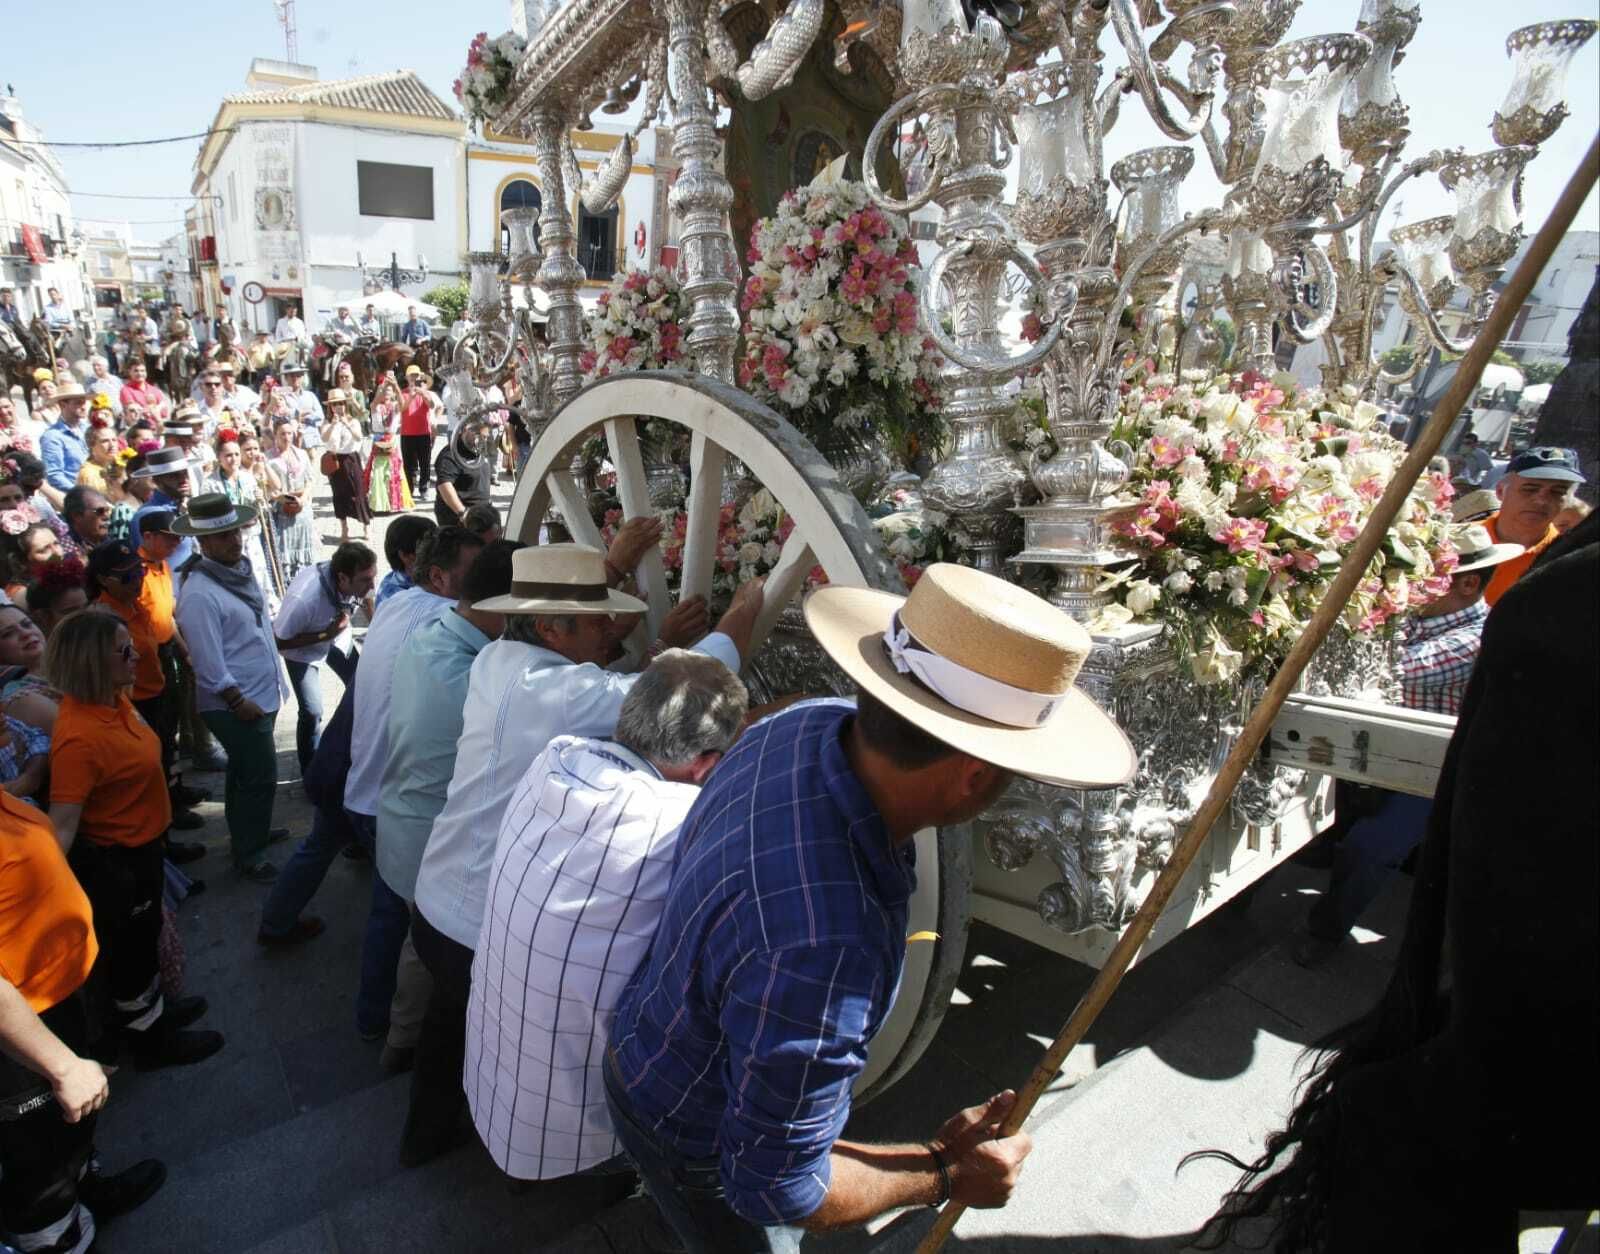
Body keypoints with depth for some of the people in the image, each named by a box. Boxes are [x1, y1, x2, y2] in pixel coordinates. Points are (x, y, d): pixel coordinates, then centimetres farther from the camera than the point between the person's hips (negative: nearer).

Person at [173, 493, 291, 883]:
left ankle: (247, 832, 42)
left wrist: (274, 686, 15)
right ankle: (249, 858, 18)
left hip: (263, 695, 8)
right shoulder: (199, 594, -22)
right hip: (236, 705, -8)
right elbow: (208, 663, -22)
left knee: (246, 773, 24)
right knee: (260, 778, 1)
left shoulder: (241, 567, 4)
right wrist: (239, 703, -16)